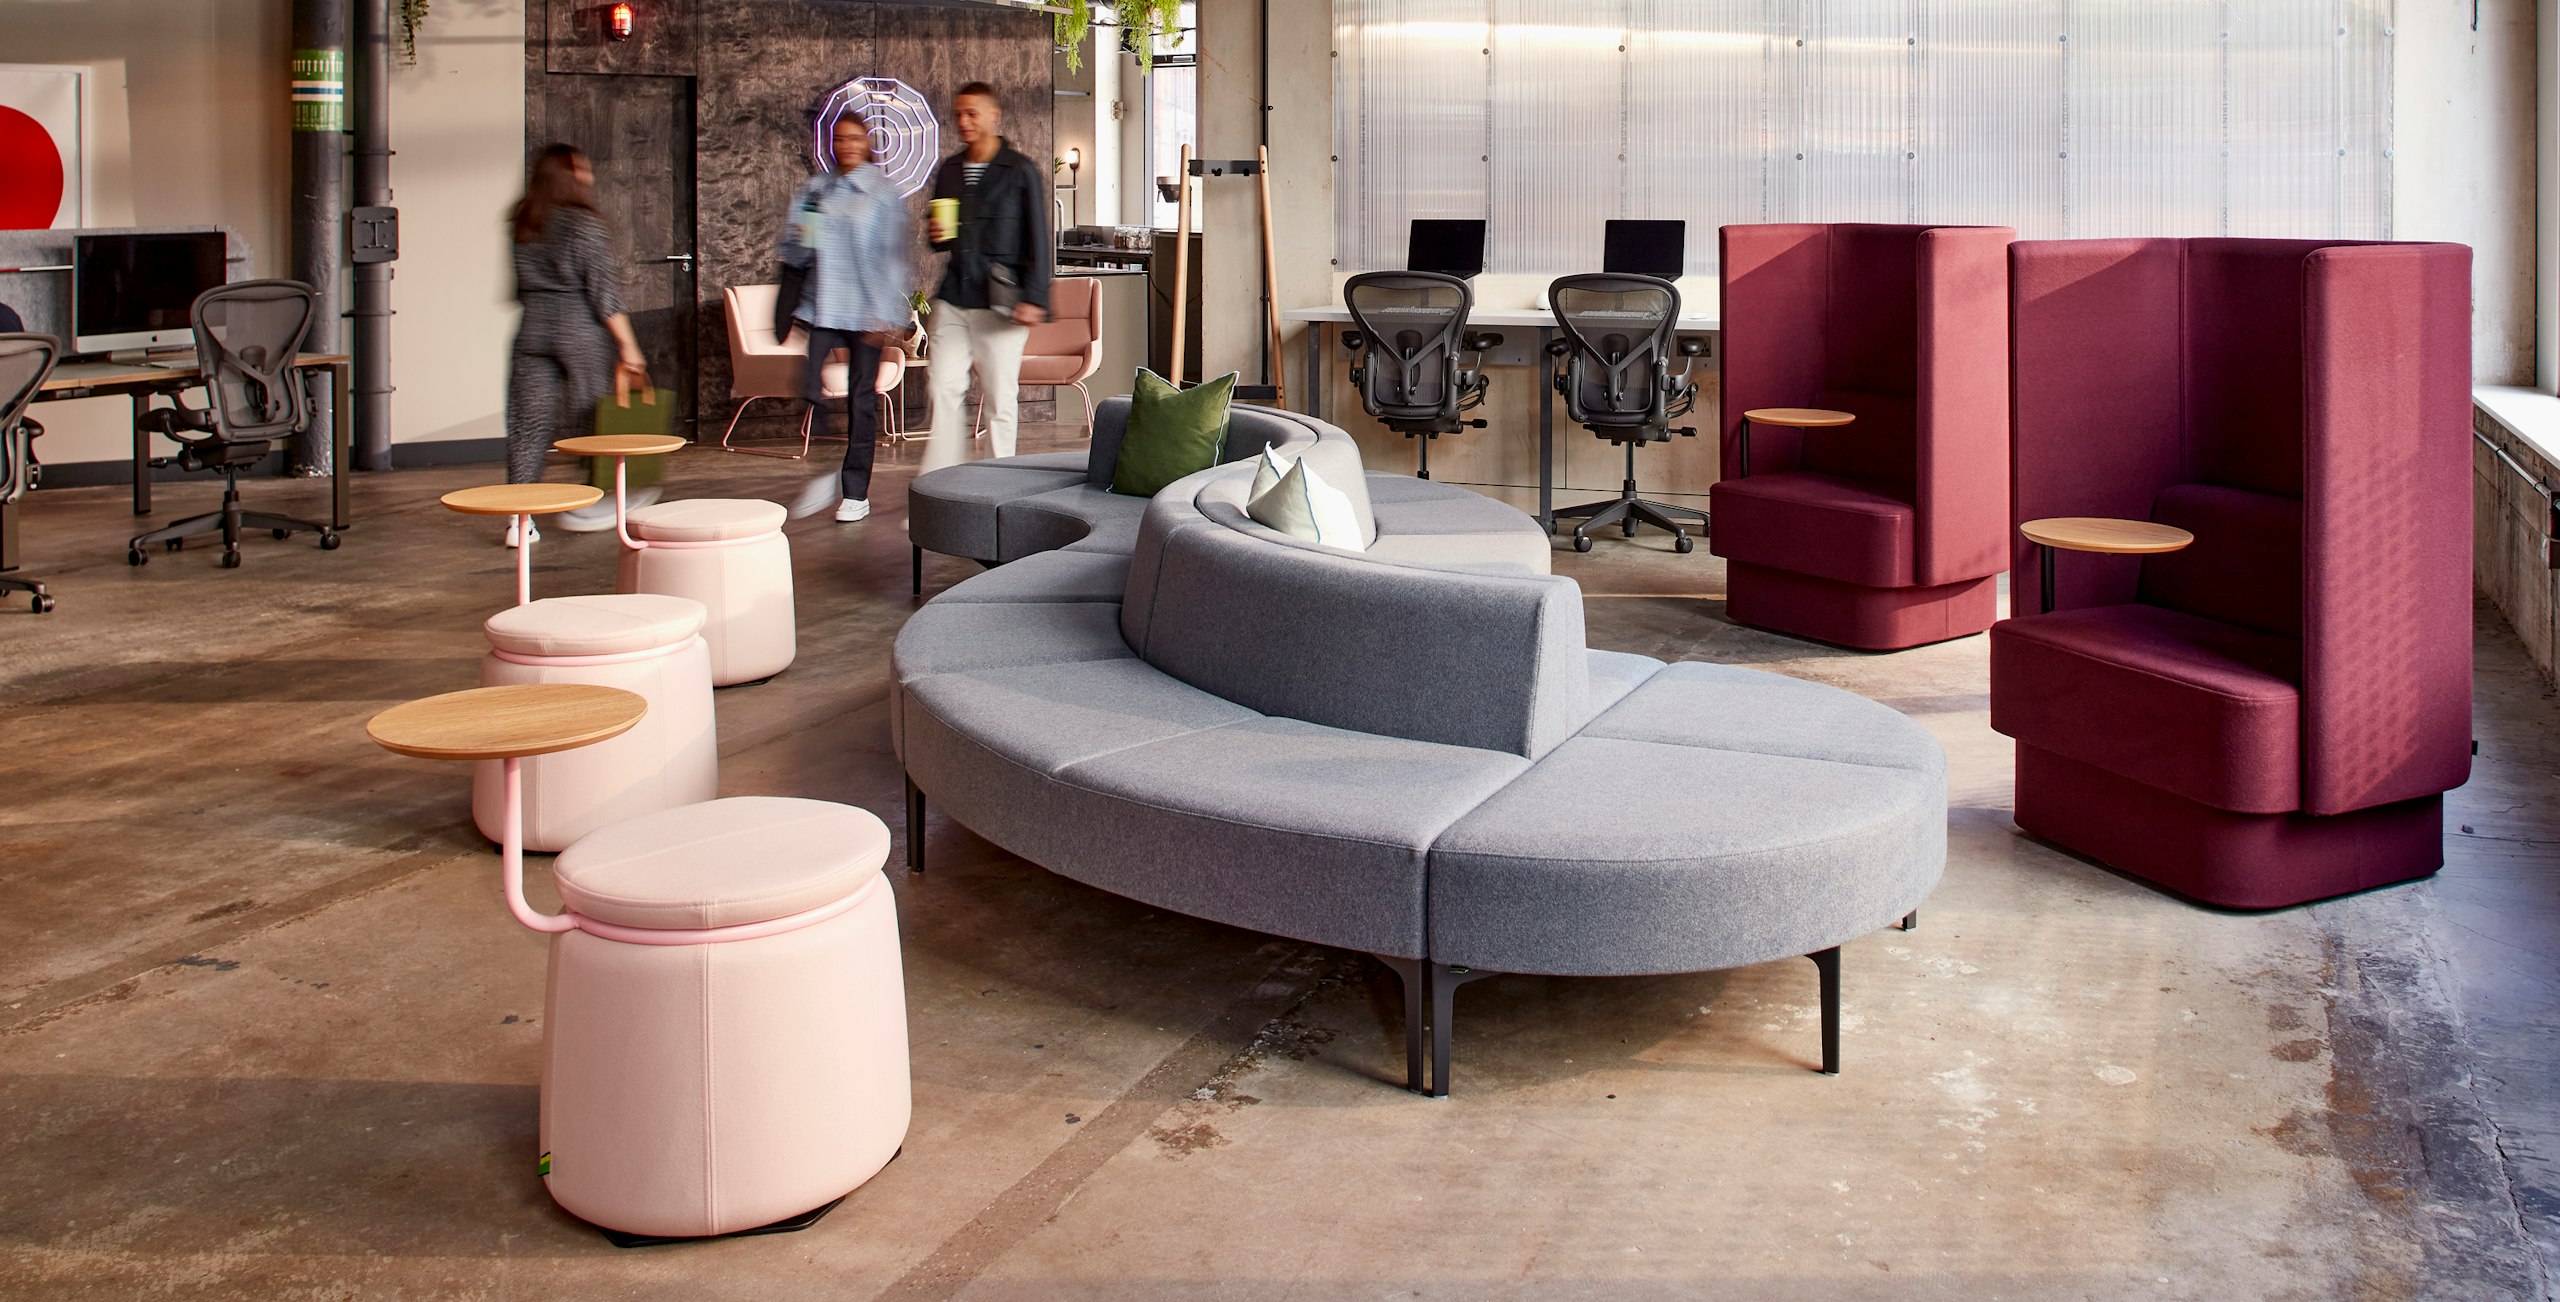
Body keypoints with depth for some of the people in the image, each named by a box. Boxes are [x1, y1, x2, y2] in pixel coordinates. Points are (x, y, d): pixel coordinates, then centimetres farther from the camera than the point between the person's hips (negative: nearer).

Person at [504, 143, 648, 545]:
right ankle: (596, 504, 16)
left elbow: (521, 289, 13)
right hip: (581, 332, -5)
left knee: (529, 424, 3)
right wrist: (628, 346, -9)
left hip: (533, 332, 5)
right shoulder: (586, 226, -9)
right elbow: (604, 293, -11)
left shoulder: (523, 228, 8)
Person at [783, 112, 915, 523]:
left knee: (861, 397, 2)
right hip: (822, 305, 3)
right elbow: (792, 254, 14)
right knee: (809, 387, -8)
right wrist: (800, 242, -10)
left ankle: (856, 492, 11)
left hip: (867, 310, -3)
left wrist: (888, 315, -11)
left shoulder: (884, 191, -1)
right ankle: (824, 474, 12)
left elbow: (896, 255, -4)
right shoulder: (811, 191, 10)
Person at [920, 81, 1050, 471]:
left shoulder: (1022, 171, -2)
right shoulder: (949, 170, 14)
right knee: (943, 387, 0)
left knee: (999, 396, 0)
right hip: (952, 298, 5)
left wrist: (1034, 298, -12)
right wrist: (938, 236, 0)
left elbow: (1038, 241, -5)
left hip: (998, 300, -5)